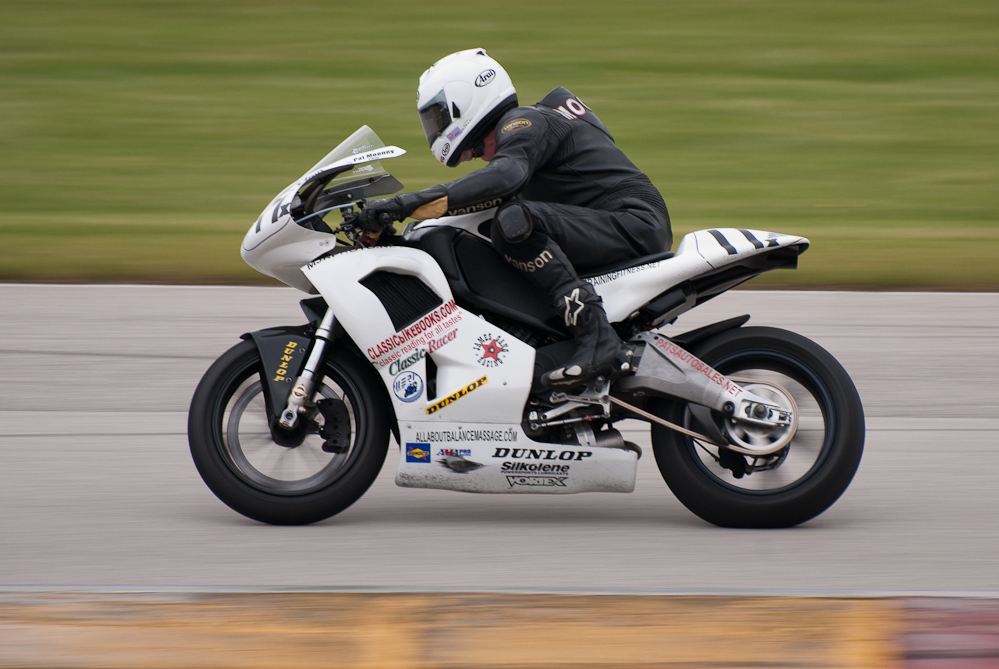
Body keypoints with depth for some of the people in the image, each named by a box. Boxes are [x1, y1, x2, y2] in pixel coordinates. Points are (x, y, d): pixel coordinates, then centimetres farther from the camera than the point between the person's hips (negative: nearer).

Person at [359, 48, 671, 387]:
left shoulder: (524, 124, -9)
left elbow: (504, 177, -30)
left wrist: (410, 203, -35)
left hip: (634, 225, -11)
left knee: (516, 221, -29)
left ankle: (596, 337, -34)